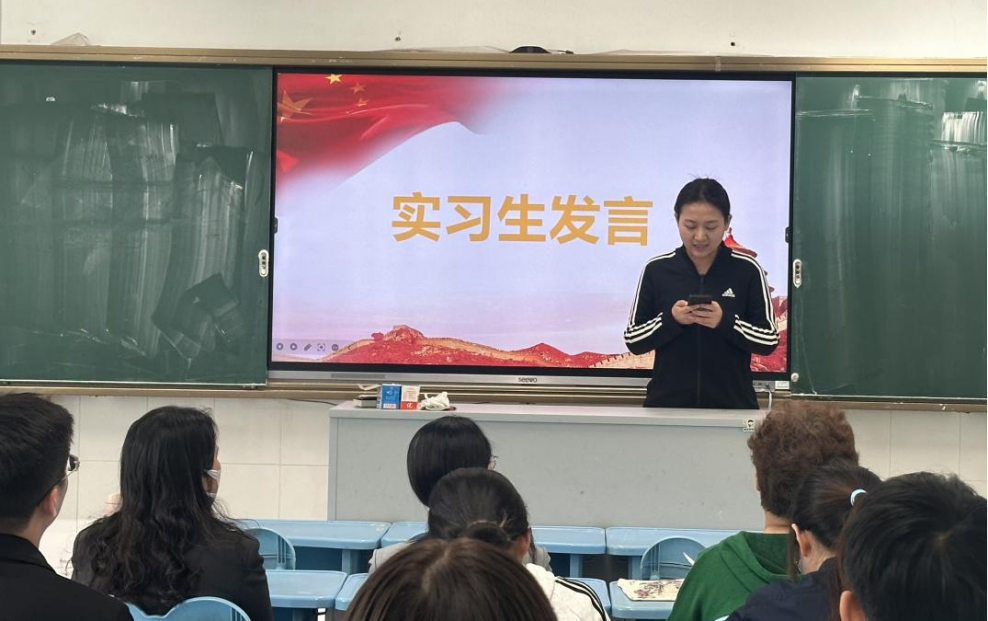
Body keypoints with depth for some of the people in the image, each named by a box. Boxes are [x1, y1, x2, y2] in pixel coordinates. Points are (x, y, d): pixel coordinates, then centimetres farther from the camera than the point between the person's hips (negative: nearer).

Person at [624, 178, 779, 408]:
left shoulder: (747, 270, -4)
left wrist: (725, 322, -19)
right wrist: (670, 319, -17)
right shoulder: (657, 270, -2)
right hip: (667, 404, 1)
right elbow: (632, 340, 0)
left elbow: (769, 340, -3)